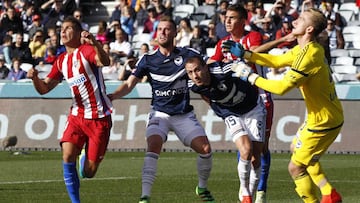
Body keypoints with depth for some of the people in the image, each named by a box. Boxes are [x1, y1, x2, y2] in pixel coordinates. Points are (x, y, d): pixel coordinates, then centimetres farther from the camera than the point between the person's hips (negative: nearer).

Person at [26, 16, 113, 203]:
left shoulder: (86, 51, -10)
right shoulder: (61, 61, 10)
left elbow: (104, 62, -32)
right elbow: (44, 88, 10)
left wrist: (95, 43, -52)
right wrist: (34, 77, -12)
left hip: (99, 118, -5)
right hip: (77, 116, 5)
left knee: (88, 172, -4)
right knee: (68, 155, -20)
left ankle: (85, 159, 33)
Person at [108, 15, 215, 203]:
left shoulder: (187, 55, 0)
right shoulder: (148, 60, 0)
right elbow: (129, 84, -4)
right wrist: (111, 96, -21)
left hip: (184, 114, 1)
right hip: (160, 113, -1)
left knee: (205, 149, -10)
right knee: (153, 145, -27)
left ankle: (202, 188, 17)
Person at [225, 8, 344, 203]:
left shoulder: (309, 56, -28)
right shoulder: (305, 49, 4)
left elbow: (282, 86, -29)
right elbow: (278, 61, 15)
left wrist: (250, 76, -17)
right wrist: (244, 54, 10)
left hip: (323, 121, -10)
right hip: (324, 116, 10)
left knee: (296, 167, -3)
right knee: (296, 147, 30)